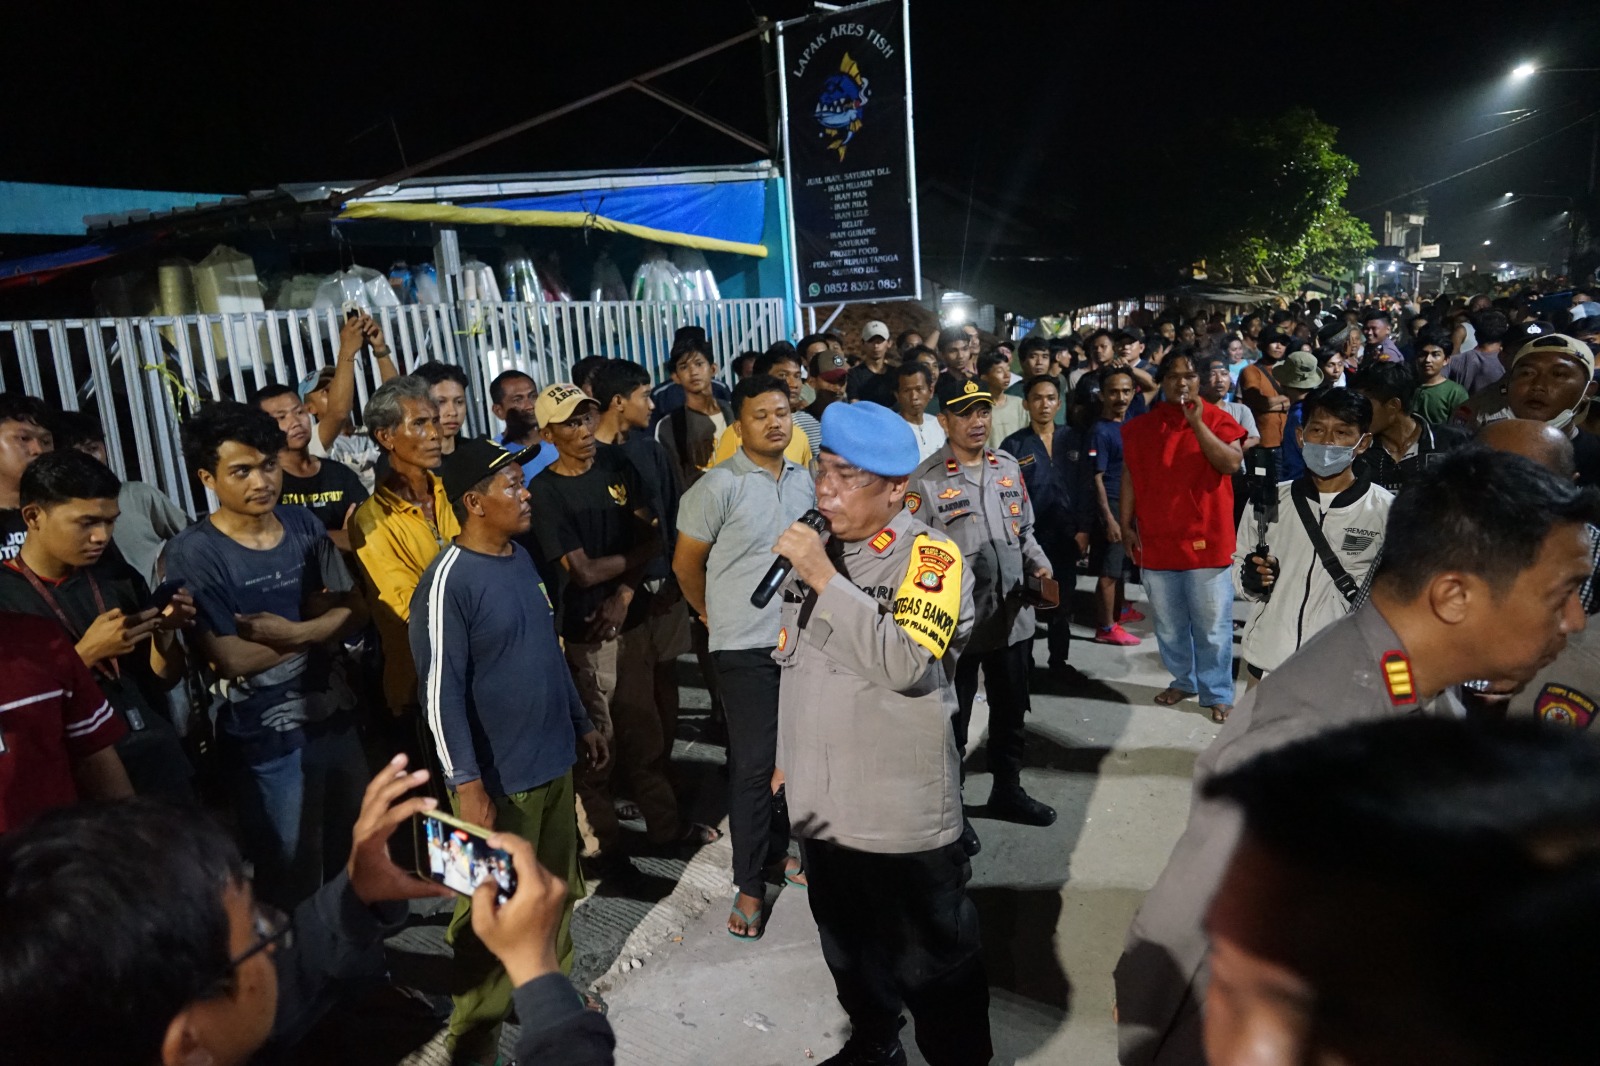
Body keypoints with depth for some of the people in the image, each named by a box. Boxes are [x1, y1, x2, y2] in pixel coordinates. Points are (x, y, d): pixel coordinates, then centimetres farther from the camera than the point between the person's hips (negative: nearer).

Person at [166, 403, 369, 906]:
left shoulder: (303, 523, 2)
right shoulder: (193, 553, -15)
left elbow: (355, 608, 0)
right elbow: (232, 660, -20)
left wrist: (291, 630, -17)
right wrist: (318, 622, -11)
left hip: (336, 717, 6)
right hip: (266, 740, -5)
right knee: (296, 881, 11)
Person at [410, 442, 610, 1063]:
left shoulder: (522, 559, 6)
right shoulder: (448, 582, -19)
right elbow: (441, 692, -20)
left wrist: (581, 722, 17)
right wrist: (467, 785, -22)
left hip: (553, 761, 8)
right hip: (498, 778, -7)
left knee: (556, 892, 22)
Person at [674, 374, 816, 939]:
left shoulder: (804, 480, 6)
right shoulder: (719, 485, -12)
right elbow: (686, 564, -5)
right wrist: (718, 616, 6)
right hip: (747, 646, -5)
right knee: (753, 763, 1)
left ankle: (778, 849, 35)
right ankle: (749, 885, 16)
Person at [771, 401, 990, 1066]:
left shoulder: (931, 558, -15)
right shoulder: (816, 549, 6)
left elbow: (906, 661, -31)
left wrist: (825, 579, -29)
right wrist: (788, 754, 20)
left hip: (905, 810, -7)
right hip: (821, 802, 7)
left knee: (935, 959, 10)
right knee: (847, 944, 25)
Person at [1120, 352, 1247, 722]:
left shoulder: (1217, 419, -1)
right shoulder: (1141, 426, 6)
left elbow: (1232, 463, -17)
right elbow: (1130, 478, 7)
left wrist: (1197, 423, -20)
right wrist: (1126, 526, 2)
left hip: (1205, 539, -3)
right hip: (1156, 539, 3)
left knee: (1212, 625, 3)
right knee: (1169, 623, 15)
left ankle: (1217, 694, 15)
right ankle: (1183, 680, 32)